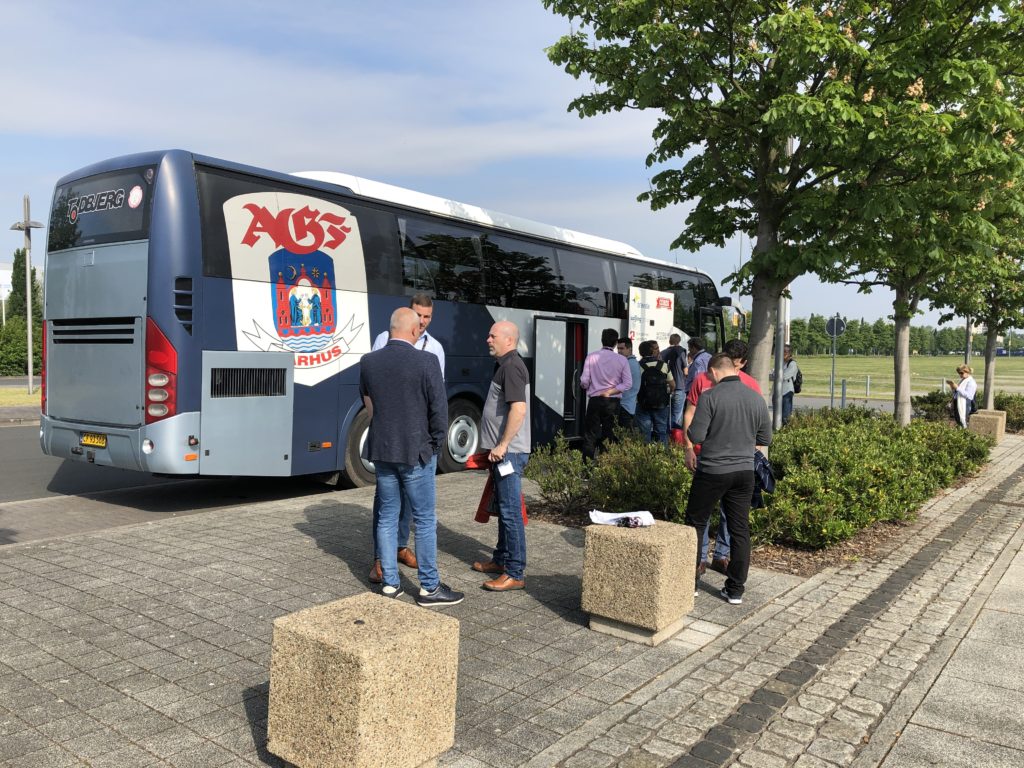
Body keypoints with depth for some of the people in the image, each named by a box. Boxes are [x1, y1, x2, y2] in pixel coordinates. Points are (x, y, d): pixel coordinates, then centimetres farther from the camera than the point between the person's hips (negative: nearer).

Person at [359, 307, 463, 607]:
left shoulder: (368, 362, 1)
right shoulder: (426, 362, -14)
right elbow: (439, 409, -12)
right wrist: (435, 445, 3)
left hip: (381, 450, 5)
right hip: (415, 452, -5)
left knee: (387, 517, 14)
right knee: (425, 520, 5)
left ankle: (390, 583, 20)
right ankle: (429, 587, 11)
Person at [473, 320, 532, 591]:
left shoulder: (511, 366, -15)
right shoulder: (506, 365, 17)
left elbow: (519, 408, -26)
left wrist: (503, 445, -22)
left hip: (509, 451, -11)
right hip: (502, 450, 11)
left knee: (511, 511, -7)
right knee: (503, 508, 19)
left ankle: (515, 574, -2)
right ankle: (501, 560, 31)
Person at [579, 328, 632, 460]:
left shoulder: (591, 357, -5)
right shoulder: (621, 360, -1)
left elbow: (584, 381, -6)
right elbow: (628, 383, -6)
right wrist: (609, 392, -4)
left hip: (595, 400, -1)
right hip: (613, 402, 1)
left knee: (590, 435, 5)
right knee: (609, 435, 8)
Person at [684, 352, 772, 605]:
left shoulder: (710, 397, -14)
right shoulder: (756, 398, 2)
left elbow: (696, 436, -16)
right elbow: (765, 438, 9)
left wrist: (689, 430, 6)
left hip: (712, 472, -4)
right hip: (744, 471, 4)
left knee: (695, 524, 11)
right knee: (740, 530, 11)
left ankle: (690, 582, 16)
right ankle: (735, 589, 17)